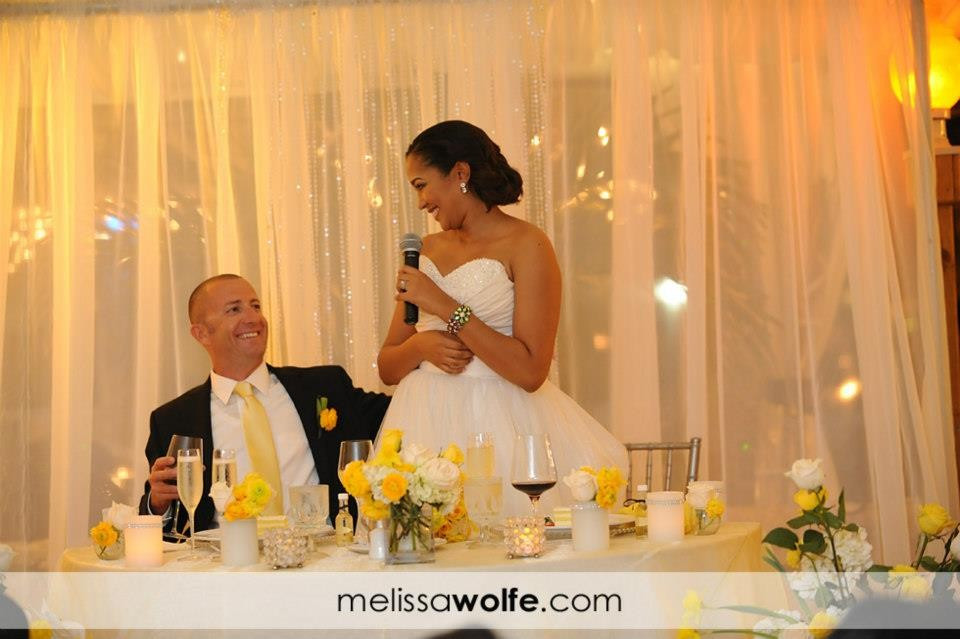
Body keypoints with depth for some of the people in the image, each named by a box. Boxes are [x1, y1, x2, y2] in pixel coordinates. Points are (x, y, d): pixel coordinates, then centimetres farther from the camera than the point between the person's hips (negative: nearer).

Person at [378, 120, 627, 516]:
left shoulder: (526, 246, -5)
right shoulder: (427, 250, 14)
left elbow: (531, 372, -15)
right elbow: (387, 368, 16)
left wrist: (445, 307, -14)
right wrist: (421, 345, -6)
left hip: (498, 428, -5)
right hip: (428, 424, 5)